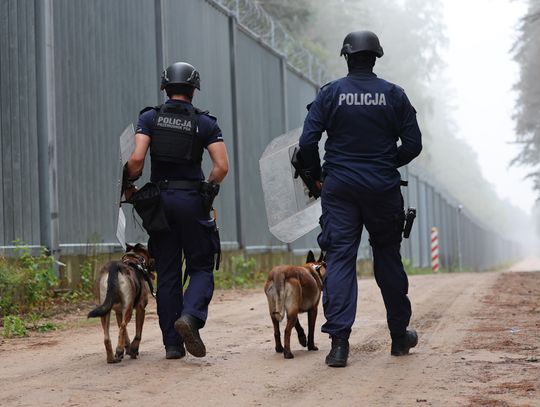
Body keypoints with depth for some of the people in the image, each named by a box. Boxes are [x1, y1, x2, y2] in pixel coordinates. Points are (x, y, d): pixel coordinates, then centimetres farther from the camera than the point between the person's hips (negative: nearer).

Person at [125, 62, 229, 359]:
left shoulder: (149, 118, 2)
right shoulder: (204, 123, 1)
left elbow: (137, 158, -11)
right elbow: (222, 166, -7)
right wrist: (207, 188, 10)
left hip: (159, 199, 2)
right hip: (192, 200, -2)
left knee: (167, 273, 8)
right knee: (201, 268, 8)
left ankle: (172, 343, 8)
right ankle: (190, 316, -21)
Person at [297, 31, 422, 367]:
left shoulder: (331, 93, -1)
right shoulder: (394, 95, 1)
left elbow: (307, 142, -8)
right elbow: (413, 144, 0)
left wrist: (317, 175, 8)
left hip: (340, 188, -1)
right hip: (383, 189, 1)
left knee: (340, 260, -1)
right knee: (388, 258, 14)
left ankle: (339, 340, -13)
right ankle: (399, 336, 26)